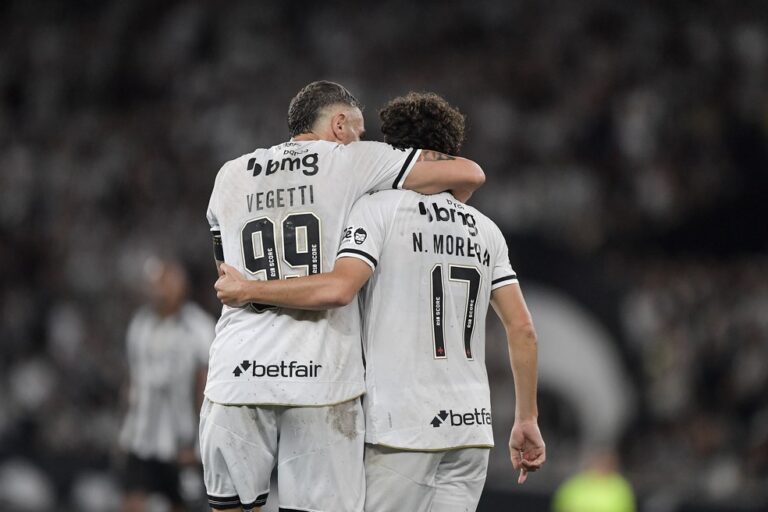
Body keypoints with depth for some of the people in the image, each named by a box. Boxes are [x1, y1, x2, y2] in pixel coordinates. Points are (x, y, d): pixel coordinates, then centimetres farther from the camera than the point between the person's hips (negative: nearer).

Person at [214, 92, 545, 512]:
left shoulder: (379, 207, -2)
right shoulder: (486, 229, 15)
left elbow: (338, 288, -18)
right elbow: (522, 329, 12)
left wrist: (248, 290, -7)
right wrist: (526, 420, 17)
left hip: (402, 429, -5)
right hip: (471, 427, 6)